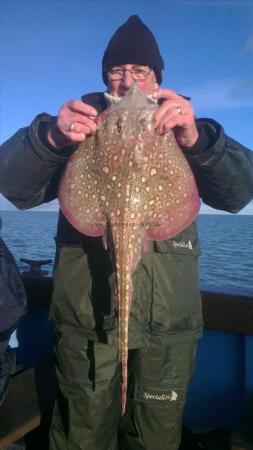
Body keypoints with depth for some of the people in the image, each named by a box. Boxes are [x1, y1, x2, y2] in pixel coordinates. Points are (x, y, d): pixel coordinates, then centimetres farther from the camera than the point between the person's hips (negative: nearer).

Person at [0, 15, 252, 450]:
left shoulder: (183, 128, 8)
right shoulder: (81, 123, 7)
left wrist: (197, 141, -27)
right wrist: (51, 138, -26)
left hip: (168, 321, 1)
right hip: (85, 315, 0)